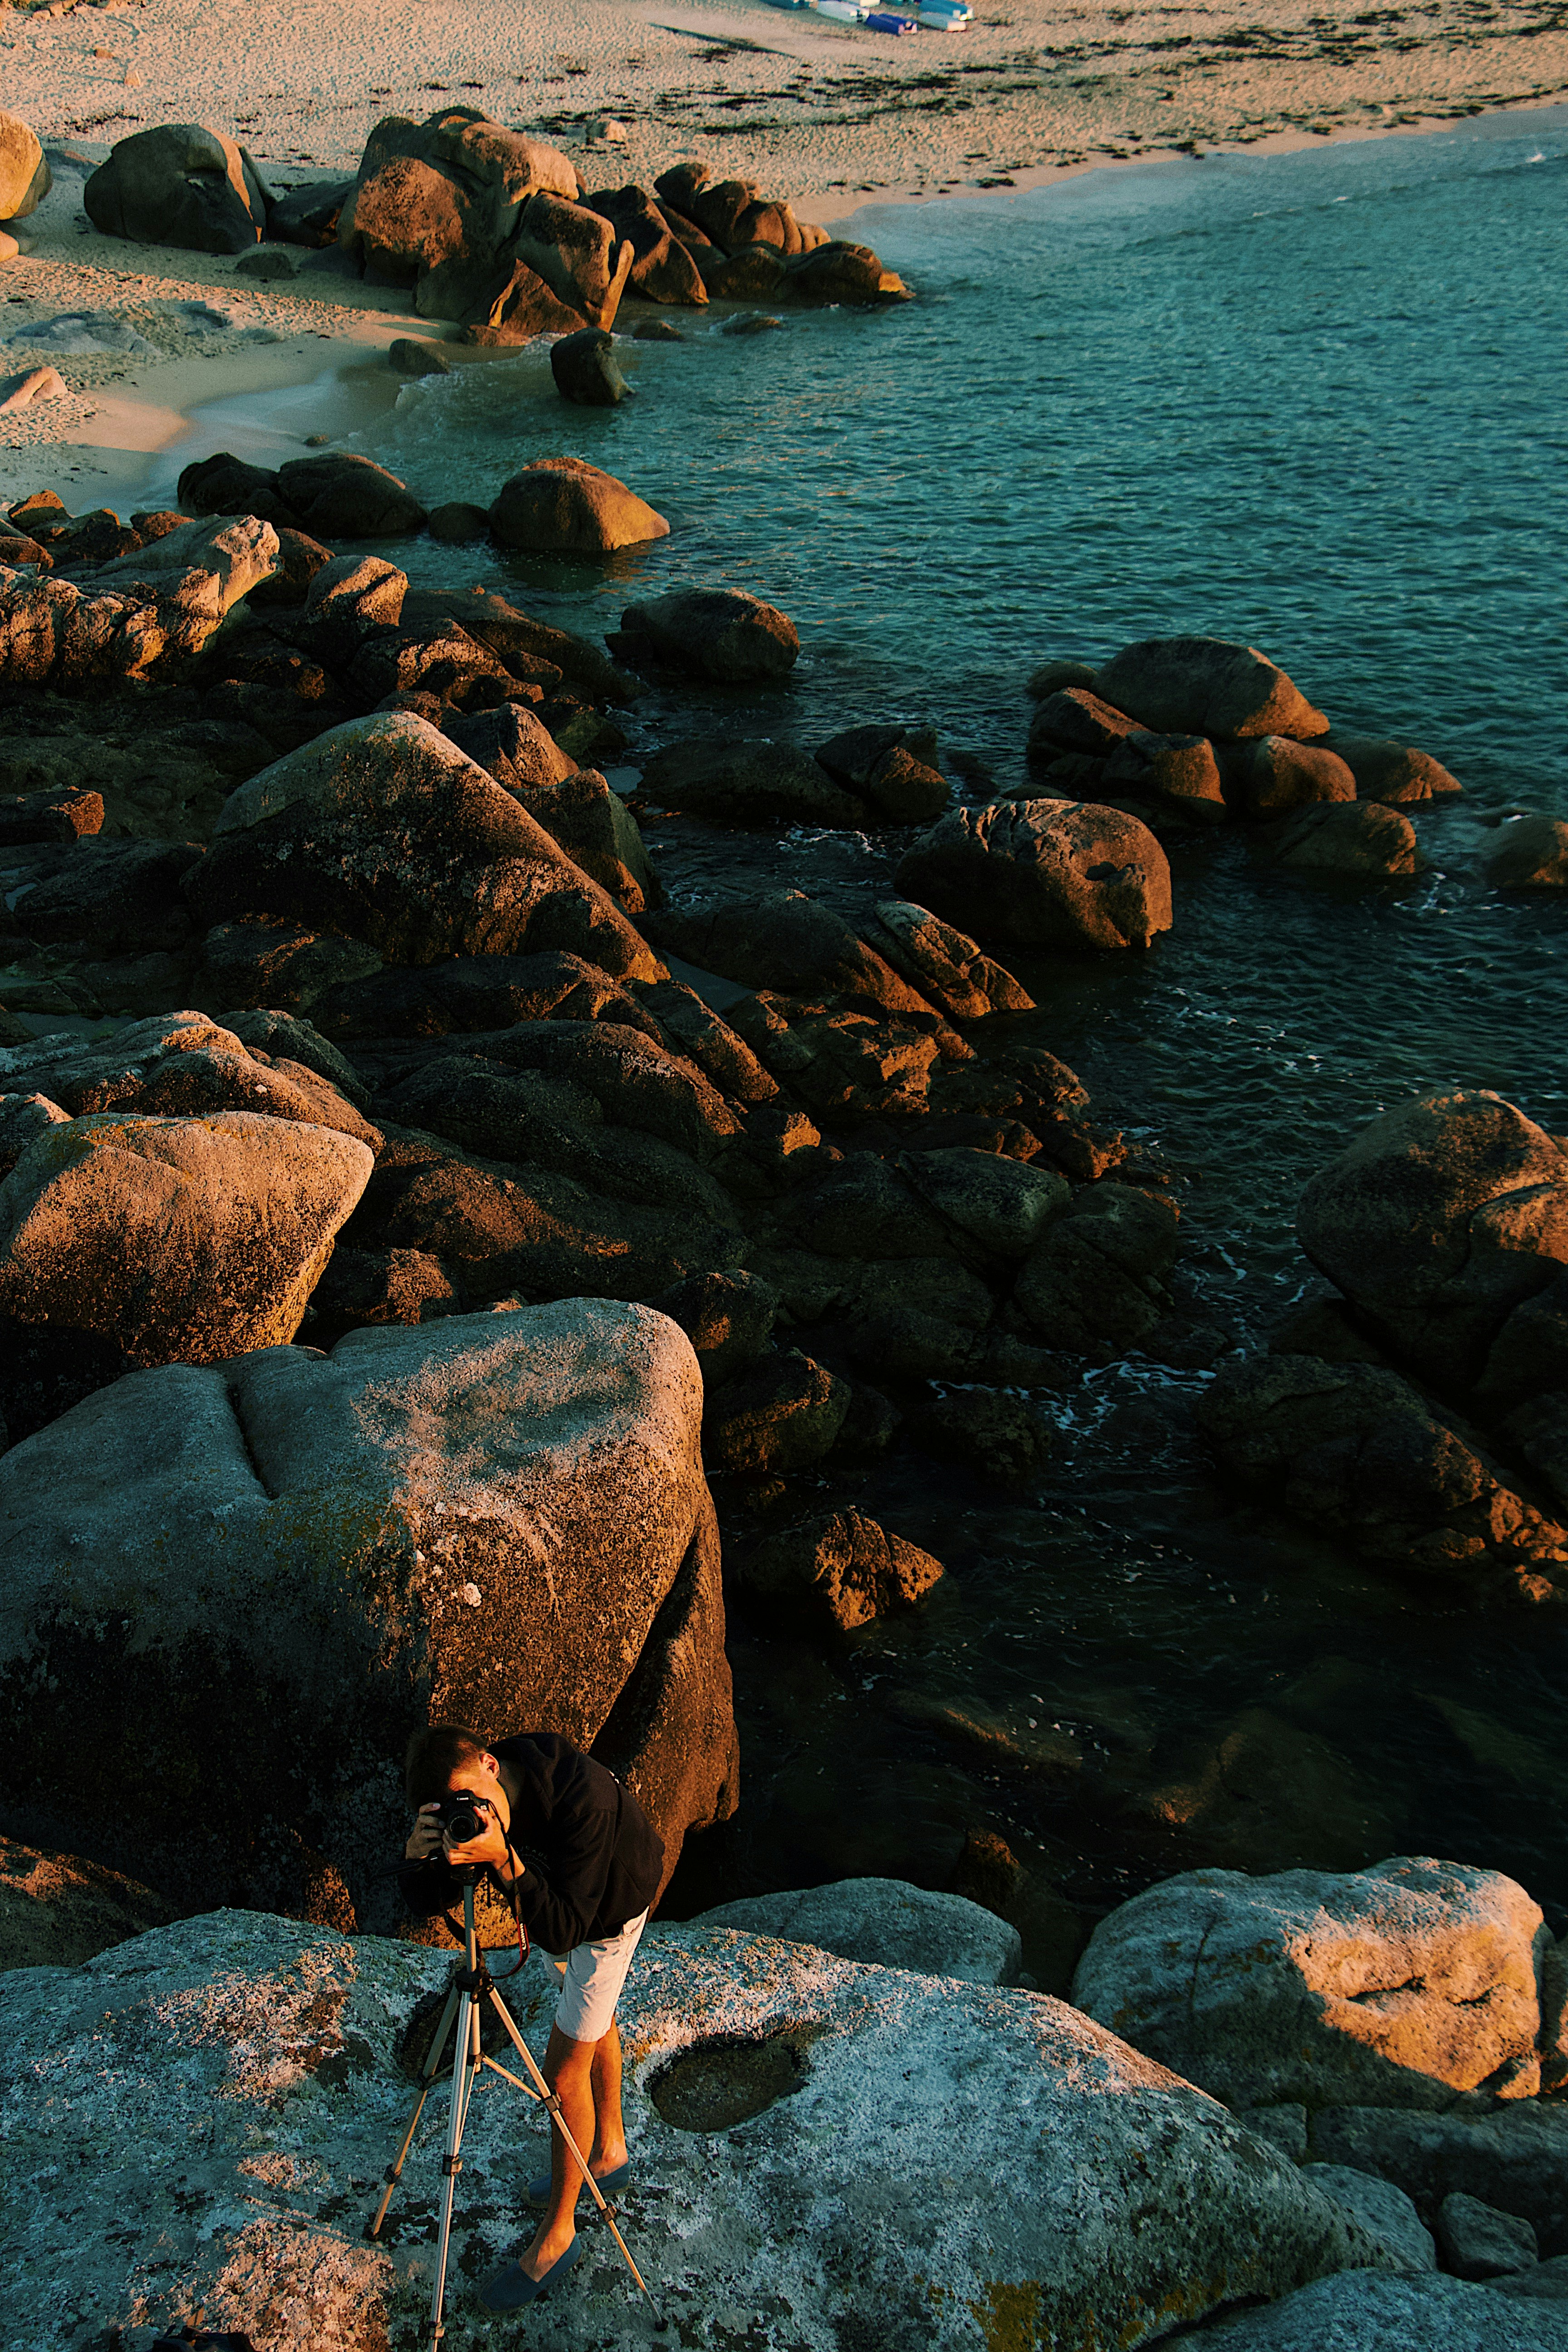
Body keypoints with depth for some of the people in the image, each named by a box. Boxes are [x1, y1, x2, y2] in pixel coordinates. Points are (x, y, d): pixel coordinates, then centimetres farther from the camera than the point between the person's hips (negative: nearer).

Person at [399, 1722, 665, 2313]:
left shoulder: (580, 1797, -43)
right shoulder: (467, 1806, -24)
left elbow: (563, 1932, -40)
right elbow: (426, 1905, -19)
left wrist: (506, 1862, -52)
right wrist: (417, 1858, -41)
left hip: (610, 1911, -7)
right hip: (562, 1893, 7)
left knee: (565, 2070, -3)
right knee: (593, 2020, 25)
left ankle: (557, 2234, 11)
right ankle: (610, 2151, 47)